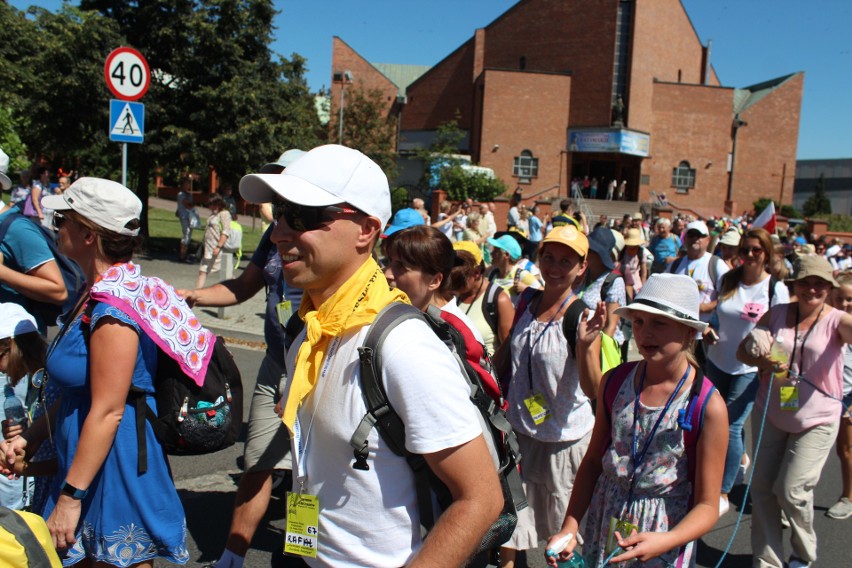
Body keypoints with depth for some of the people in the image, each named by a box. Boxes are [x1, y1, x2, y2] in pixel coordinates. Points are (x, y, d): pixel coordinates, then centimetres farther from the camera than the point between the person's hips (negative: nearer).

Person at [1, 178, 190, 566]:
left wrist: (70, 497, -18)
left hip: (115, 466, -9)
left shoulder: (112, 307, -22)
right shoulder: (96, 294, 9)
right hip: (90, 459, 9)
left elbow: (107, 412, -23)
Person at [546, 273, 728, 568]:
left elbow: (707, 506, -13)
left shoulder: (708, 406, -18)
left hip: (665, 533, -3)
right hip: (604, 523, 3)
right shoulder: (615, 381, -7)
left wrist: (665, 541, -30)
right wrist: (569, 526, -6)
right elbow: (593, 461, 1)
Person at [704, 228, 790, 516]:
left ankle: (723, 495, 1)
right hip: (718, 361, 5)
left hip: (749, 368, -5)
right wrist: (708, 331, -2)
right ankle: (740, 456, 50)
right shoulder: (728, 280, 1)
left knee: (731, 426, -8)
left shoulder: (775, 288, -10)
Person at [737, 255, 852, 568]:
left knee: (791, 491, -3)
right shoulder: (777, 314, 0)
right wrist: (763, 362, -17)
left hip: (817, 421, -3)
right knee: (762, 487, 8)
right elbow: (742, 350, 3)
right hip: (770, 415, 4)